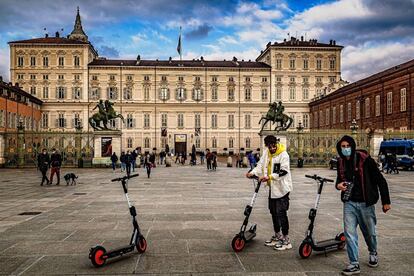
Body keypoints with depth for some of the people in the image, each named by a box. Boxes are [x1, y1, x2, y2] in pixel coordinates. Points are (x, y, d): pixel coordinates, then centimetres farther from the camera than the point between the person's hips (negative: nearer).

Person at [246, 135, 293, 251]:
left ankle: (286, 240, 4)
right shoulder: (266, 153, 6)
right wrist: (252, 172, -14)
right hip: (272, 188, 8)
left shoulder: (283, 154, -15)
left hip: (282, 188, -7)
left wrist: (269, 177, -33)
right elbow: (261, 165, 5)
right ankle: (277, 236, 30)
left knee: (281, 213, -6)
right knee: (273, 212, 15)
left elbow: (284, 171, -23)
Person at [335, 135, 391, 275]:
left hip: (365, 203, -3)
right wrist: (338, 185, -5)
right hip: (349, 203, 3)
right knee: (349, 232, -4)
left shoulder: (365, 160, -13)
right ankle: (354, 264, 5)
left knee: (369, 232, 14)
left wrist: (386, 201, -6)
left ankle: (373, 253, 44)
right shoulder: (341, 162, 3)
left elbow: (380, 180, -8)